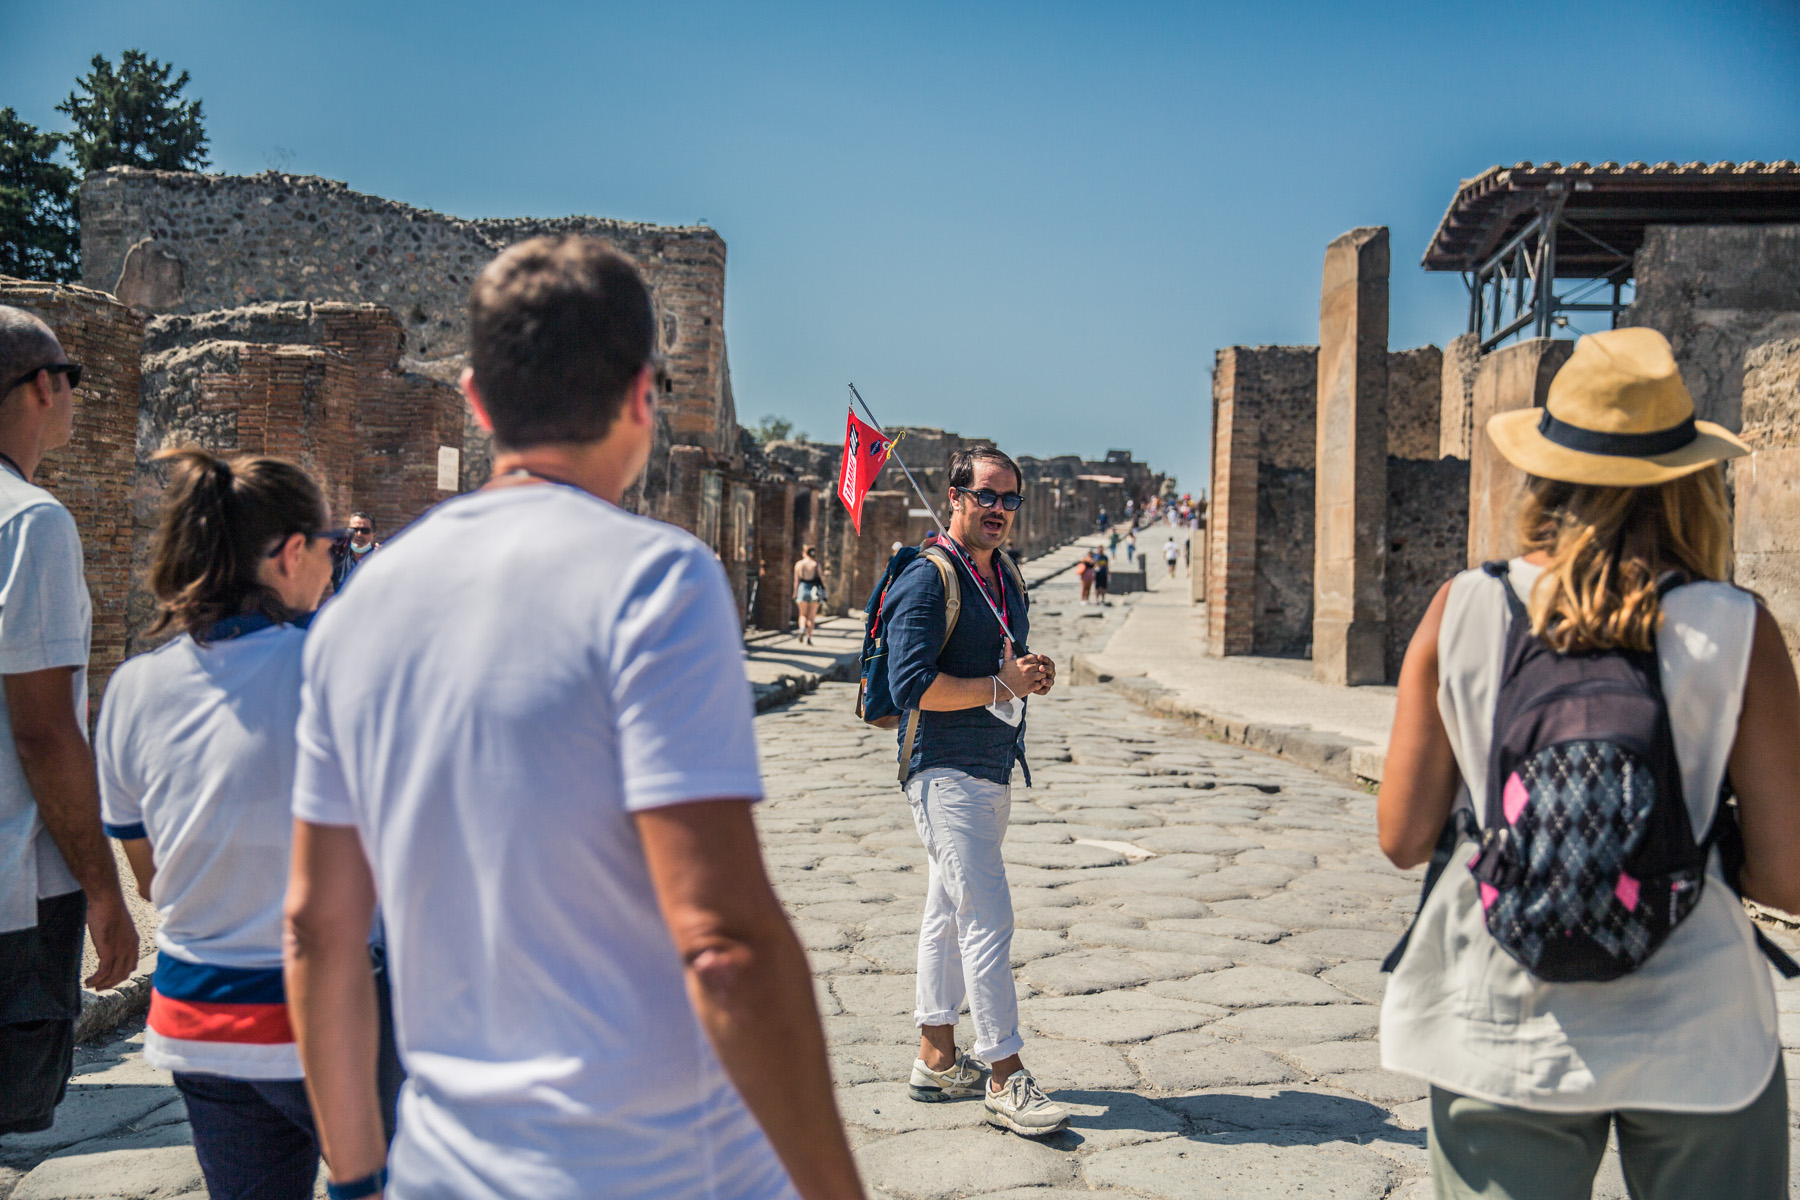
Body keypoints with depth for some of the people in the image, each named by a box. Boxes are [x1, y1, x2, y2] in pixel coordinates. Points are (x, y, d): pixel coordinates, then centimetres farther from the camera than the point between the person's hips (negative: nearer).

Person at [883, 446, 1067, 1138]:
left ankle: (937, 1061, 25)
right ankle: (1006, 1079, -4)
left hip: (992, 770, 9)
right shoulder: (927, 579, -13)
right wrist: (1001, 686, -18)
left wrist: (1033, 676, 4)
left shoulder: (1005, 579, 15)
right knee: (987, 920, -10)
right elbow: (911, 686, -21)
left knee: (950, 913, 15)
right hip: (946, 773, -9)